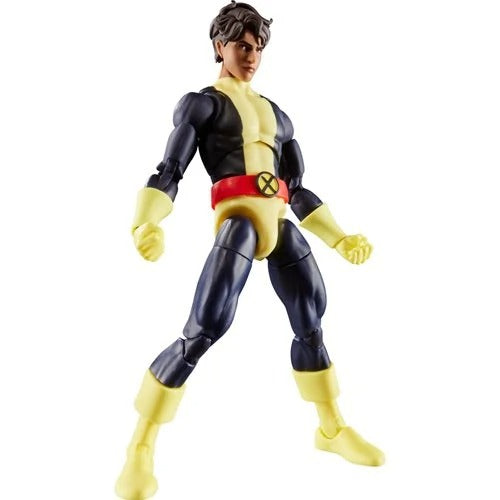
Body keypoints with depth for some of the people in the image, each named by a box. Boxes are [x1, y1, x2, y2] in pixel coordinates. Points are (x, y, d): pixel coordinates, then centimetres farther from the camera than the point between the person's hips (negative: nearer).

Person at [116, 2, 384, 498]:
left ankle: (332, 429, 28)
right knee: (201, 334, -17)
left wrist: (339, 237, 21)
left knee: (311, 324, 9)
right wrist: (147, 224, -22)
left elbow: (298, 190, 26)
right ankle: (141, 447, -2)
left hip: (279, 223, 6)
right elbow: (168, 173, -3)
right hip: (238, 220, -6)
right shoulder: (199, 103, 10)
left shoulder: (277, 115, 27)